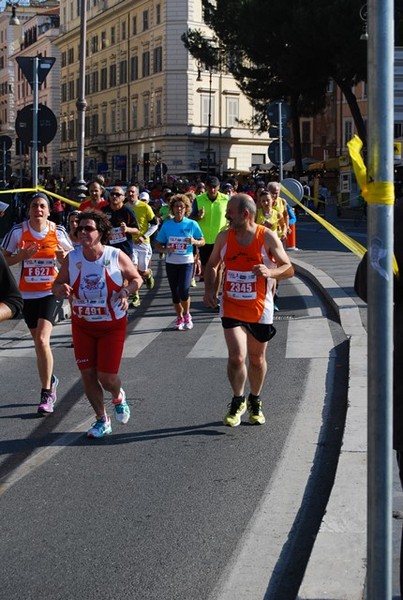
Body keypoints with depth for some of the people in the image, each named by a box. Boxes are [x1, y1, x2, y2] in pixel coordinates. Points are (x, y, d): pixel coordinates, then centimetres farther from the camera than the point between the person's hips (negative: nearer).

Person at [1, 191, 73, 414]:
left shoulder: (58, 231, -4)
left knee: (42, 340, -18)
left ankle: (46, 394, -8)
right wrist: (22, 255, -17)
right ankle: (50, 381, 38)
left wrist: (64, 256, -11)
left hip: (51, 291, -2)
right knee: (39, 342, 12)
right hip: (27, 294, 2)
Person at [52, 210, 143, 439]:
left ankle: (119, 396, 33)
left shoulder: (116, 256, -12)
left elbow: (137, 278, 1)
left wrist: (127, 291, -20)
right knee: (88, 374, 2)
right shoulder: (72, 259, -5)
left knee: (107, 376, -5)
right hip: (82, 325, 3)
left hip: (112, 325, -3)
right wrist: (62, 289, -20)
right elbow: (57, 285, 4)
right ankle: (102, 420, 22)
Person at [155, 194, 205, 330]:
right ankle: (179, 317, 28)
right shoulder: (167, 225, -1)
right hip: (171, 262, 2)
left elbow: (202, 242, 3)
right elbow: (157, 246, 3)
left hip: (186, 262, -2)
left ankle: (187, 314, 12)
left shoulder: (192, 224, -5)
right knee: (175, 292, 8)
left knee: (183, 291, -15)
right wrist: (166, 250, -18)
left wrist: (194, 242, -19)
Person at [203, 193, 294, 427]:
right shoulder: (224, 237, 0)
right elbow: (212, 265, 14)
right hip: (232, 308, 1)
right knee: (236, 356, -14)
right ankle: (238, 401, 10)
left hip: (260, 309, -1)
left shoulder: (268, 237, -9)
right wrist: (209, 289, -3)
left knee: (257, 359, 13)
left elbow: (289, 269, -6)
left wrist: (270, 272, -26)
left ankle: (255, 402, 36)